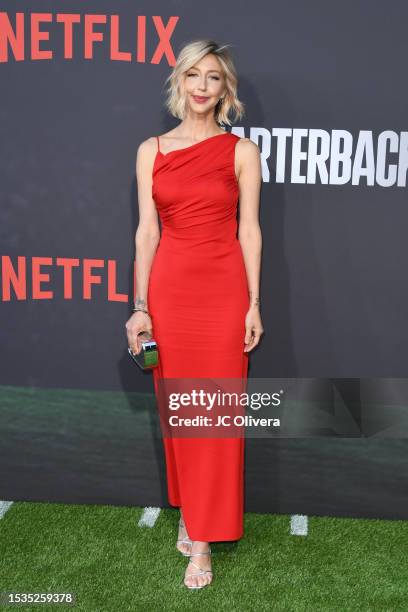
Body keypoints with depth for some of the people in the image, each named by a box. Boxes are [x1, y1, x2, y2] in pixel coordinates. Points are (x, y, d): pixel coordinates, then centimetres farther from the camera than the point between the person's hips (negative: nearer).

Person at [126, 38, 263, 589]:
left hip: (224, 291, -1)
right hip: (169, 289, 2)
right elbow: (147, 230, 5)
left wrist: (254, 304, -2)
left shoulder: (242, 151, 2)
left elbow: (249, 229, 2)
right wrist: (140, 306, 0)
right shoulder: (151, 150, 6)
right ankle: (188, 512, 31)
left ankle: (203, 539, 13)